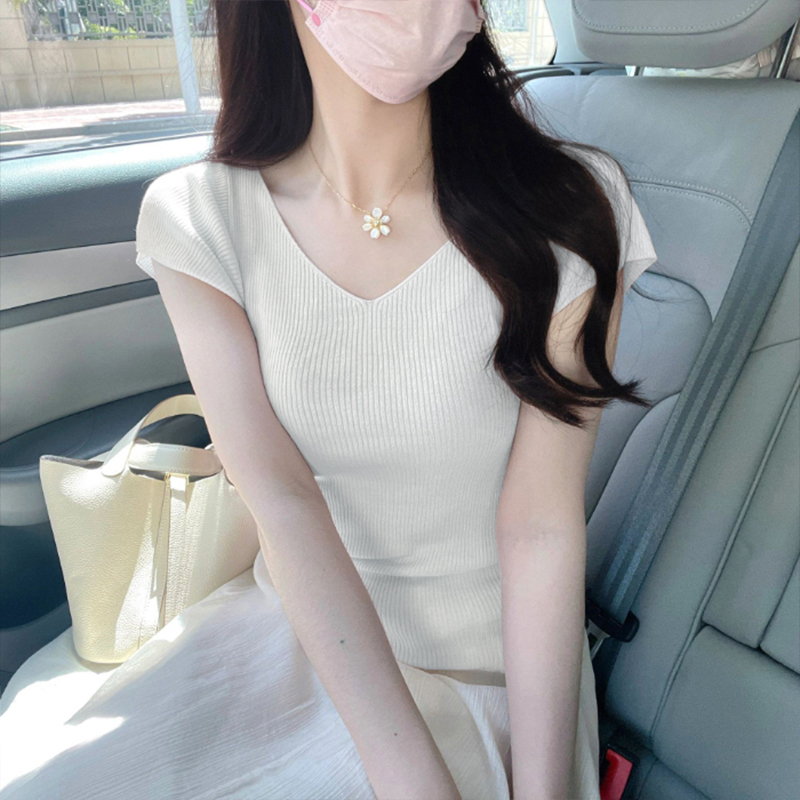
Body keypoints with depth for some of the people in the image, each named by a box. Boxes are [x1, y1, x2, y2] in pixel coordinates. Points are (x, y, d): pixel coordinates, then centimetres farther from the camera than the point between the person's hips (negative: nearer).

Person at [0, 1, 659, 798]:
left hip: (491, 665, -1)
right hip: (297, 627, 2)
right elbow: (282, 499, -17)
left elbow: (542, 529, -15)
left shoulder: (567, 211, -16)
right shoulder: (196, 217, -12)